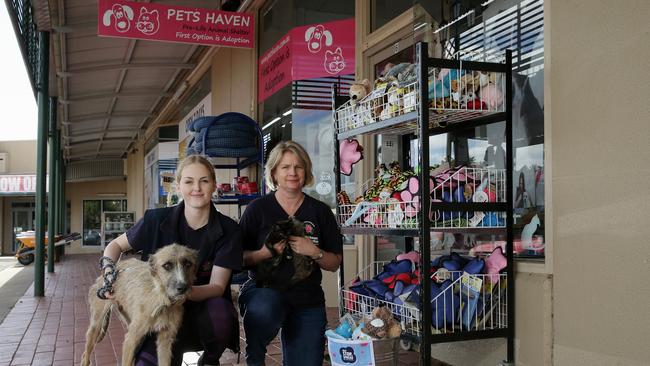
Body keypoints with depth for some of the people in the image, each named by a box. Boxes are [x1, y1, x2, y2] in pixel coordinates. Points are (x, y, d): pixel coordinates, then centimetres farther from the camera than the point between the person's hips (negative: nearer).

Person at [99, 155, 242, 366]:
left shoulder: (228, 230, -9)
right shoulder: (157, 220, -8)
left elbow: (217, 287, -14)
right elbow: (116, 245, 8)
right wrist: (109, 272, -13)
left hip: (204, 310, 0)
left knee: (219, 309, -34)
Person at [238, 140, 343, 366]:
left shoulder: (320, 211, 5)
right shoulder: (258, 208, -1)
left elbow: (335, 264, 7)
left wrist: (314, 252, -13)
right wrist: (265, 253, -19)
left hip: (308, 300, 3)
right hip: (264, 289, -2)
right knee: (263, 311, -36)